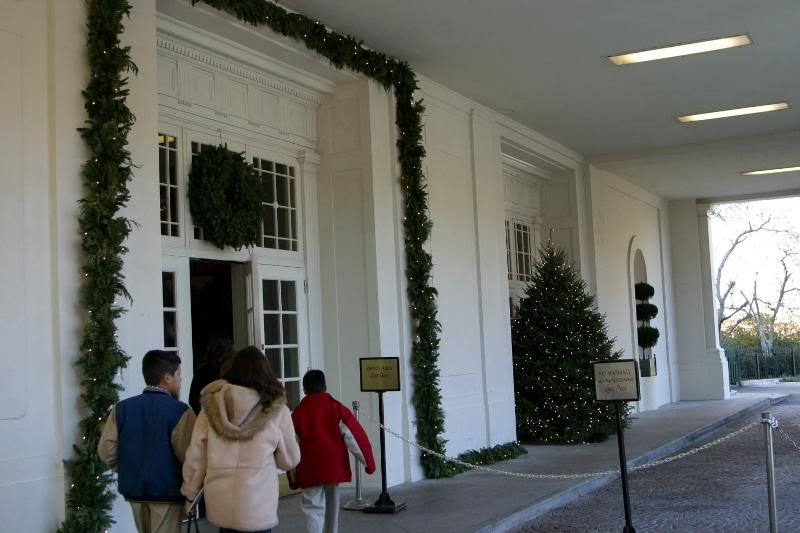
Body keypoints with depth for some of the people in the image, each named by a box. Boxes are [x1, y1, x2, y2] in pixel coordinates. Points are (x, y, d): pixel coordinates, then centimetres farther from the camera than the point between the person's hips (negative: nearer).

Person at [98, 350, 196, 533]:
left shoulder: (122, 408, 1)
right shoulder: (180, 411, -13)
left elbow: (106, 451, -3)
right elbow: (188, 455, -20)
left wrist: (126, 469, 14)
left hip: (134, 489, 5)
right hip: (167, 491, -5)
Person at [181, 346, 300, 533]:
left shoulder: (212, 403, 2)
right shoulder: (276, 408, -3)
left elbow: (195, 456, 4)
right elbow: (290, 460, 6)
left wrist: (190, 493, 17)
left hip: (220, 504, 3)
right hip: (257, 508, -2)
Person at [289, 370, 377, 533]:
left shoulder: (297, 414, 0)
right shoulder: (337, 408, 0)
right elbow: (354, 436, -2)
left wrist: (293, 478, 12)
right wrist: (368, 462, 4)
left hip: (310, 470, -2)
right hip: (334, 466, 2)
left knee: (313, 508, -5)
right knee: (332, 506, 19)